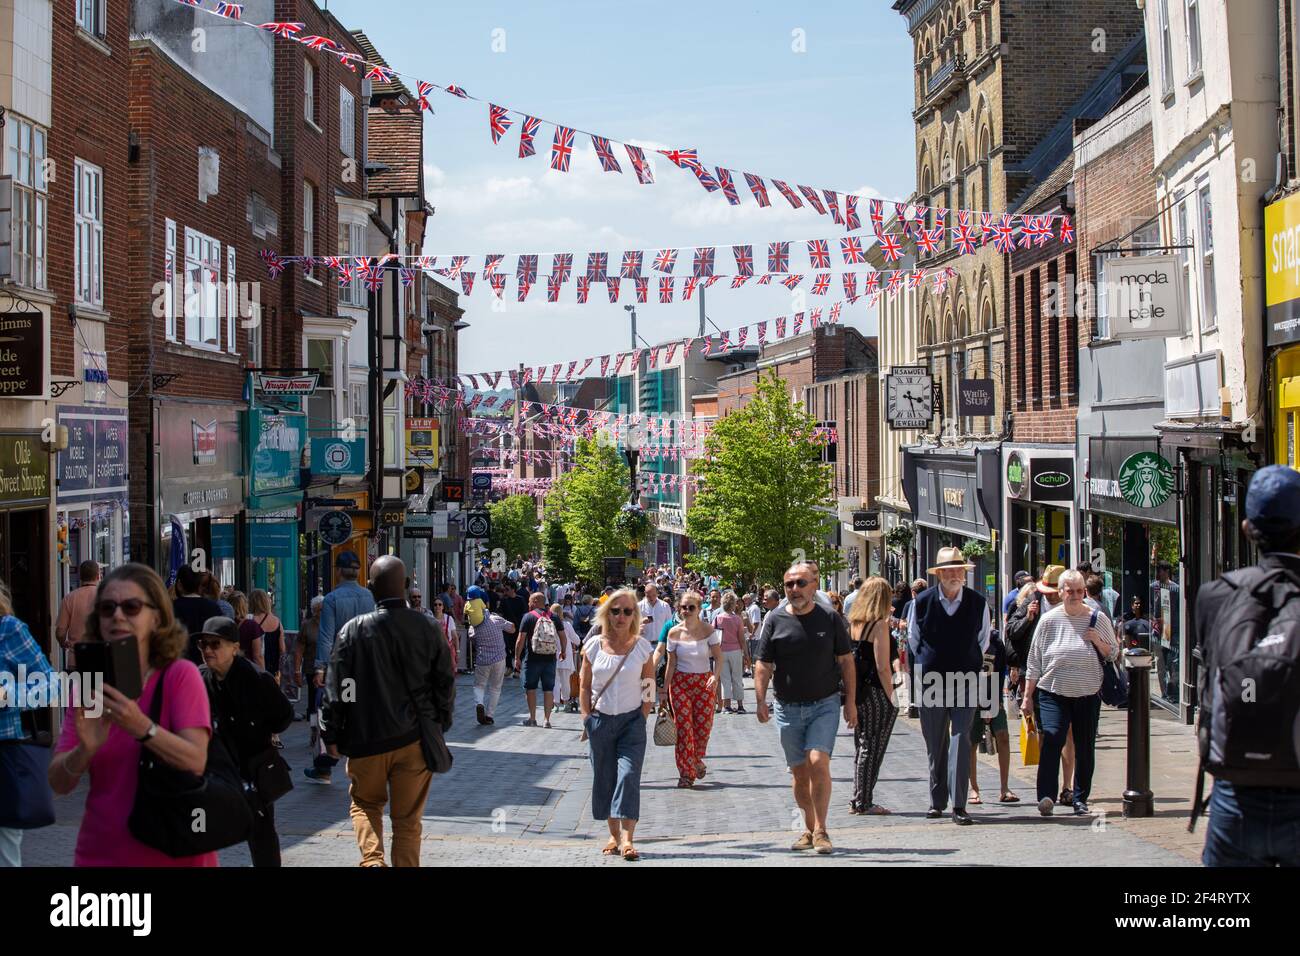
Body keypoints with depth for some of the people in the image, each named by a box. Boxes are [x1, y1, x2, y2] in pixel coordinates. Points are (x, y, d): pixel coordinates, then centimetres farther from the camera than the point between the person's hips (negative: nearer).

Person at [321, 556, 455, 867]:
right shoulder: (428, 629, -3)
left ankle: (372, 860, -1)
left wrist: (332, 735, 4)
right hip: (415, 738, 1)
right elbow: (446, 684, 5)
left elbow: (336, 687, -6)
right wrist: (439, 726, 19)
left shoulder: (354, 629, -10)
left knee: (365, 804, 19)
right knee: (408, 817, 11)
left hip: (368, 737, -1)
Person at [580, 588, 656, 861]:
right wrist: (587, 718, 0)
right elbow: (585, 686, 7)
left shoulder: (642, 647, -1)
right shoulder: (593, 645, 1)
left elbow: (649, 688, 4)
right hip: (600, 721, 2)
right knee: (604, 779, 7)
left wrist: (642, 718, -4)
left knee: (628, 775, -13)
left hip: (631, 721, -2)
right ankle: (614, 835, 20)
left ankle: (627, 839, -16)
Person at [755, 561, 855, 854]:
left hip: (825, 704, -2)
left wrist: (850, 702, 1)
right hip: (788, 707, 2)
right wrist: (761, 700, -8)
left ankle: (821, 830, -9)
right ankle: (810, 828, 24)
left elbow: (846, 662, 5)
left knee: (818, 763, -18)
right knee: (799, 772, 9)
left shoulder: (830, 619, 0)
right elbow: (763, 665, 3)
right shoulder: (774, 620, 1)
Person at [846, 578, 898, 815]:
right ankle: (864, 802, 2)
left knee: (861, 747, 15)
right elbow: (882, 667, -16)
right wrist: (891, 697, -11)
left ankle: (858, 801, 18)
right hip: (876, 694, -7)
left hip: (858, 694, 7)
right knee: (872, 749, 0)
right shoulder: (879, 625, -13)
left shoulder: (853, 623, 8)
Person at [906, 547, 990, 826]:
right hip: (930, 683, 1)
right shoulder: (921, 602, -3)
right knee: (935, 745, 8)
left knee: (960, 740, -10)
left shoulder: (978, 603, -1)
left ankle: (959, 806, -10)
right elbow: (913, 639, 11)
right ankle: (937, 801, 20)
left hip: (965, 682, -1)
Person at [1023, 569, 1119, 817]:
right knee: (1051, 739, -18)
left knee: (1084, 748, 5)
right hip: (1053, 694, -1)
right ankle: (1046, 796, -21)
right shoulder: (1049, 620, 3)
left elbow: (1114, 653, 12)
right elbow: (1034, 661, 6)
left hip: (1087, 695, 1)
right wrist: (1028, 695, 4)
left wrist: (1097, 640, -9)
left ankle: (1080, 798, 18)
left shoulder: (1098, 619, 4)